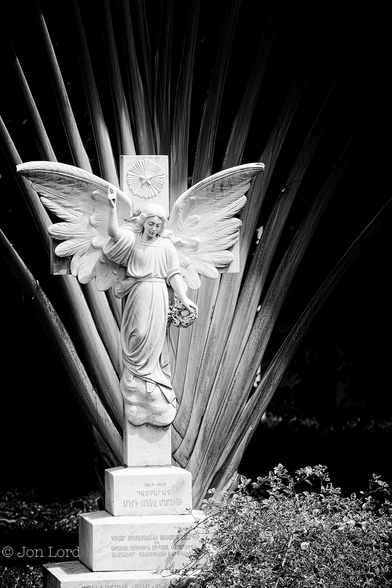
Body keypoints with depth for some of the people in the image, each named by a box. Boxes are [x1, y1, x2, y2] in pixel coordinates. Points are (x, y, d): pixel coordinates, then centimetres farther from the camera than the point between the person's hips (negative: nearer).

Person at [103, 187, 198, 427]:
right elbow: (113, 232, -14)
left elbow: (174, 275, 3)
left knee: (153, 344, -3)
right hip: (136, 298, 1)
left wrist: (185, 299, -7)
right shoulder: (132, 240, 5)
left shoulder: (166, 245, 5)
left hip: (157, 299, -1)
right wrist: (113, 206, -25)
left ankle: (159, 406, 1)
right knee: (135, 342, 1)